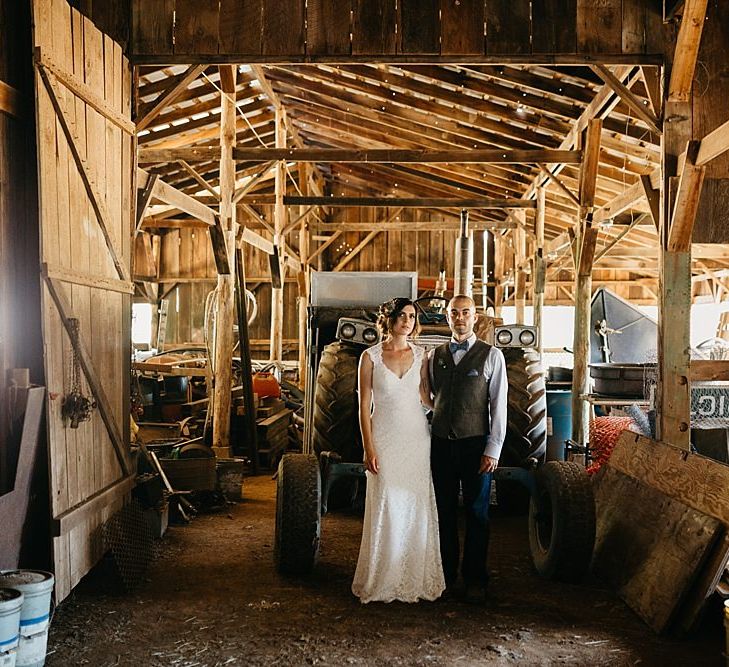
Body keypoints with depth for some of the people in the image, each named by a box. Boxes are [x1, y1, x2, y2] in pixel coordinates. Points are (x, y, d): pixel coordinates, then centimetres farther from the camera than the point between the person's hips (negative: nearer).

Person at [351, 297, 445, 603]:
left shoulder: (420, 355, 7)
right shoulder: (371, 356, -1)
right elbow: (364, 406, -3)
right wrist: (368, 448, -8)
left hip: (416, 438, 3)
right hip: (385, 438, -3)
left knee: (416, 508, 5)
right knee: (386, 509, 0)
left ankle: (415, 578, 18)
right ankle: (383, 581, 14)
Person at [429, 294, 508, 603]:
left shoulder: (491, 356, 0)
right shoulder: (434, 356, 10)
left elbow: (499, 405, -2)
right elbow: (428, 398, 13)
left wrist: (493, 450, -8)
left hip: (475, 445, -2)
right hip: (441, 444, 3)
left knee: (477, 514, 5)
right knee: (444, 513, 9)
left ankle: (475, 580, 19)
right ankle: (446, 575, 23)